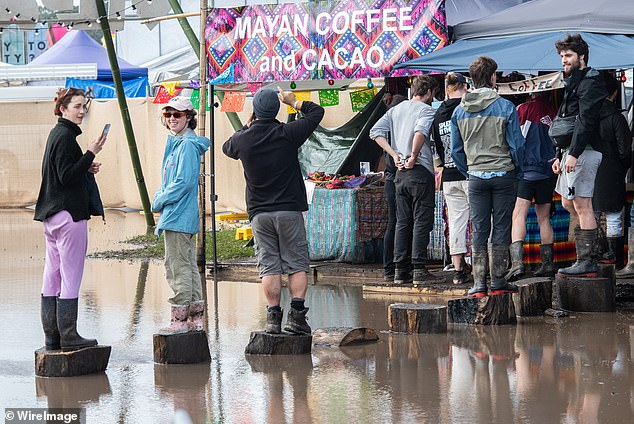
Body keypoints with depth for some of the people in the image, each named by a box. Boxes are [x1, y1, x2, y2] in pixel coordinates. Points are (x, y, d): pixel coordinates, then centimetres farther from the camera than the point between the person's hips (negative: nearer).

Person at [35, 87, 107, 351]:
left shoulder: (57, 134, 17)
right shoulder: (66, 137, -14)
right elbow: (67, 176, -19)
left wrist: (86, 169, 11)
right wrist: (91, 154, -19)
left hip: (52, 215, 10)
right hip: (69, 213, -10)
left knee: (52, 276, 9)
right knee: (71, 275, -7)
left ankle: (52, 336, 12)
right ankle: (68, 336, -6)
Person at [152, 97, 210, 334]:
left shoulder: (188, 145, -14)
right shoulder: (176, 143, 17)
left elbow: (184, 182, -20)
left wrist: (160, 201, -11)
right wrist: (160, 198, 8)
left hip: (178, 217, -11)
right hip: (183, 217, 11)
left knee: (177, 267, -7)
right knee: (188, 266, 12)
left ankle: (180, 319, -4)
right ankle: (195, 318, 17)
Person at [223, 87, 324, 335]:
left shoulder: (243, 140, -3)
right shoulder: (287, 134, -9)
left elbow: (227, 148, 22)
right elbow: (316, 112, 6)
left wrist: (248, 126, 25)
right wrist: (294, 102, 18)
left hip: (259, 213, 2)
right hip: (289, 210, -2)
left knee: (269, 266, 3)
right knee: (297, 264, 4)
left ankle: (273, 316, -2)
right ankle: (296, 313, -5)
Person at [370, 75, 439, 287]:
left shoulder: (396, 109, 14)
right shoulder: (426, 110, -6)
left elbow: (376, 131, 7)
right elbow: (420, 131, -26)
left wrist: (395, 155, 3)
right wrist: (414, 157, -15)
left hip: (400, 173, 6)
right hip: (420, 171, -6)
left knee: (402, 222, 10)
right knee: (421, 221, -4)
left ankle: (400, 271, 8)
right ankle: (419, 270, -8)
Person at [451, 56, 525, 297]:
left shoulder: (460, 111, 3)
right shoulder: (505, 107, -8)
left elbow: (456, 149, 8)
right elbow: (517, 144, -5)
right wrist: (517, 171, 8)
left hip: (476, 177, 3)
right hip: (503, 174, -3)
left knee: (478, 231, 5)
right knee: (501, 230, 3)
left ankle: (479, 284, 1)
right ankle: (498, 282, 3)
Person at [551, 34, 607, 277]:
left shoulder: (589, 83, -10)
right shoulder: (573, 83, 22)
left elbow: (586, 121, -19)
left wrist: (573, 154, -24)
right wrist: (560, 156, 22)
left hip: (584, 151, -11)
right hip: (572, 151, 11)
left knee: (582, 206, -10)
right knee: (569, 204, 13)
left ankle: (586, 263, -10)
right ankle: (587, 256, 16)